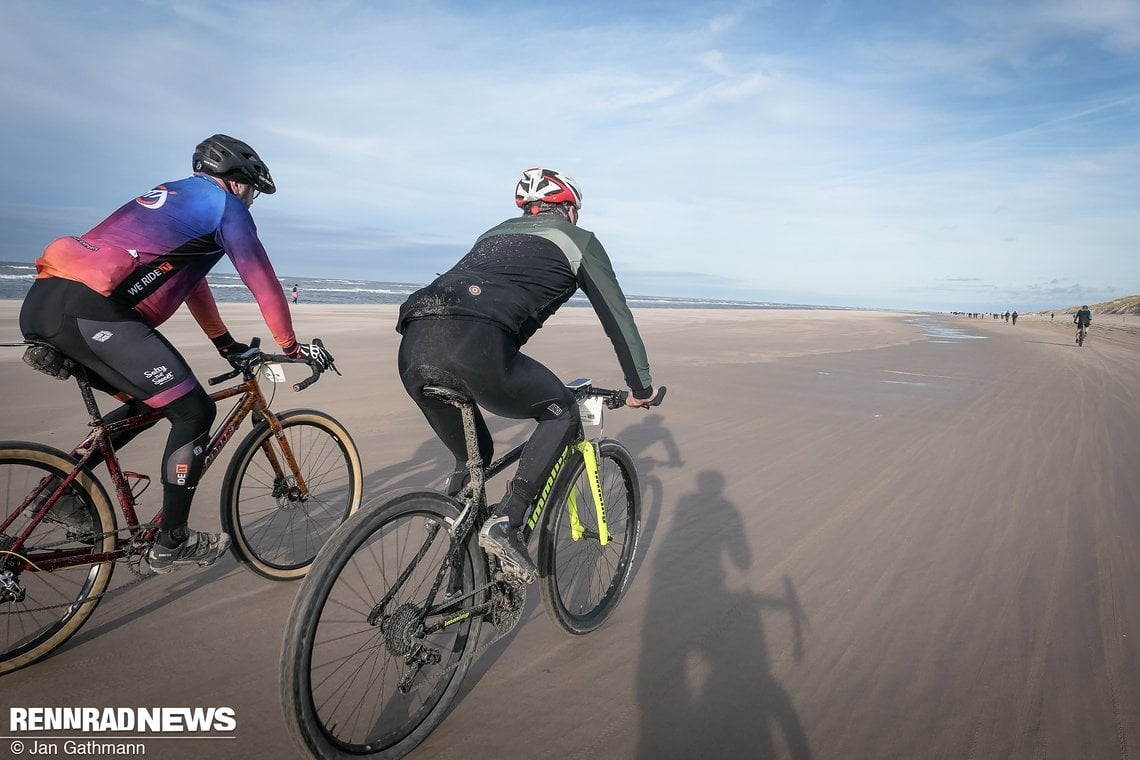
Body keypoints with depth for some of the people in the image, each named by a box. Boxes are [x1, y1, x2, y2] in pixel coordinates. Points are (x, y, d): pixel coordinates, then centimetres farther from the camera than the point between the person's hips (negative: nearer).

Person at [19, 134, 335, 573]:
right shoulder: (224, 203, 4)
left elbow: (190, 276, 37)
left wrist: (225, 342, 41)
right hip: (90, 312, -10)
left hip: (43, 304, 10)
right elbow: (262, 282, 2)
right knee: (194, 411, -2)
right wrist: (292, 346, 12)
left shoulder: (175, 198, 31)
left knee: (146, 403, 24)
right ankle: (172, 543, 9)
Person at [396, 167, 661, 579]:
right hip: (473, 350, -6)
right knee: (562, 411, 18)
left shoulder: (496, 232, 37)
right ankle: (507, 521, 4)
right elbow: (618, 317, 20)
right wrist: (641, 386, 32)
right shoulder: (578, 239, 20)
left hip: (413, 350, 7)